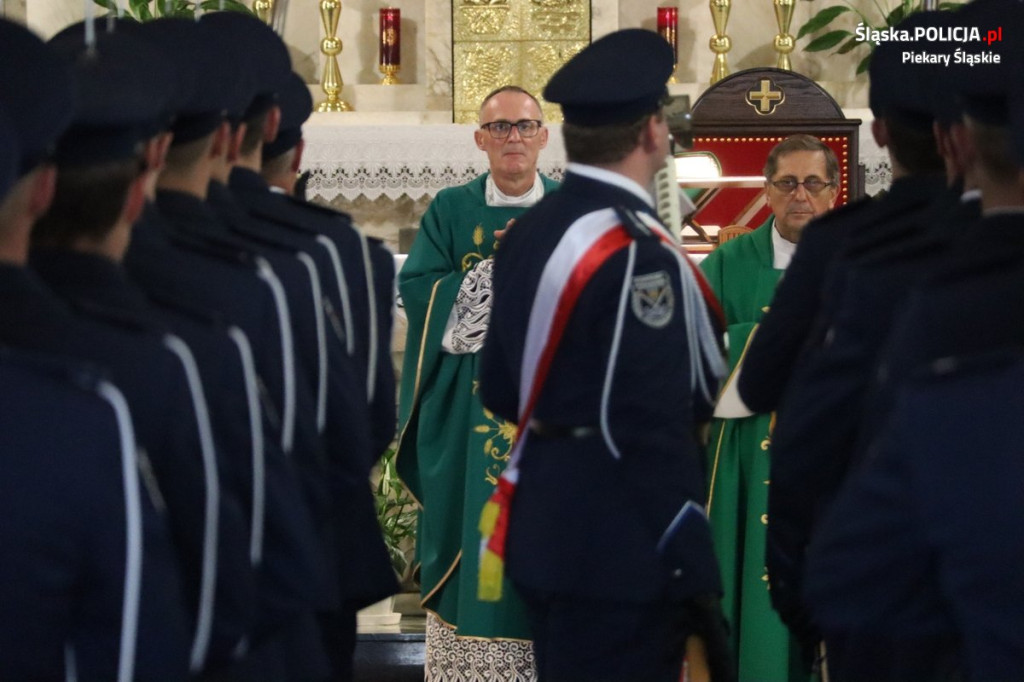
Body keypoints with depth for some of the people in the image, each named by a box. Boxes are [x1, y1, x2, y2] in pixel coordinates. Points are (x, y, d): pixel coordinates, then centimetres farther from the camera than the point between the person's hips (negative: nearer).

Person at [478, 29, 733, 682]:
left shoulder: (528, 233, 7)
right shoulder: (635, 253, -19)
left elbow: (500, 391, 15)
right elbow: (653, 432, -21)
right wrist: (695, 574, -17)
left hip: (547, 537, 9)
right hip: (621, 553, -9)